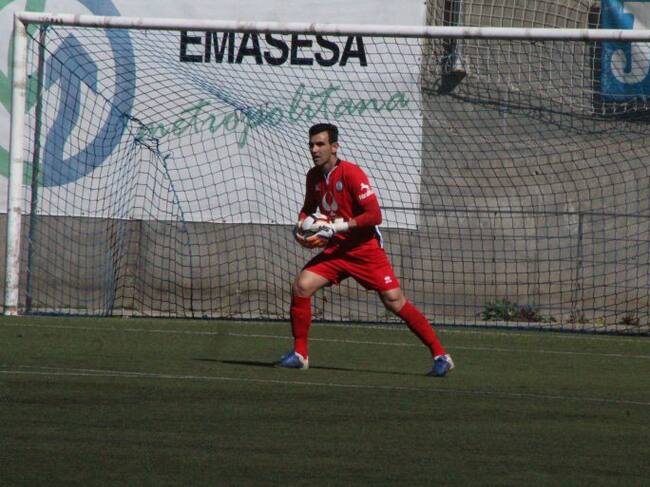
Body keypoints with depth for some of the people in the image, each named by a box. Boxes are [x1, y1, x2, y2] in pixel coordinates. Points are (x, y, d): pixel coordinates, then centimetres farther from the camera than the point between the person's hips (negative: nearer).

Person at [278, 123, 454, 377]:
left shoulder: (352, 174, -18)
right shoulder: (313, 176, 5)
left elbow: (374, 215, -22)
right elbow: (309, 208, 23)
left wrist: (339, 226, -26)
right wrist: (301, 226, 1)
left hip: (365, 249, -6)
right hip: (335, 251, 6)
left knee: (395, 301, -10)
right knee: (300, 287, -9)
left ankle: (440, 355, -5)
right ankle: (300, 354, 3)